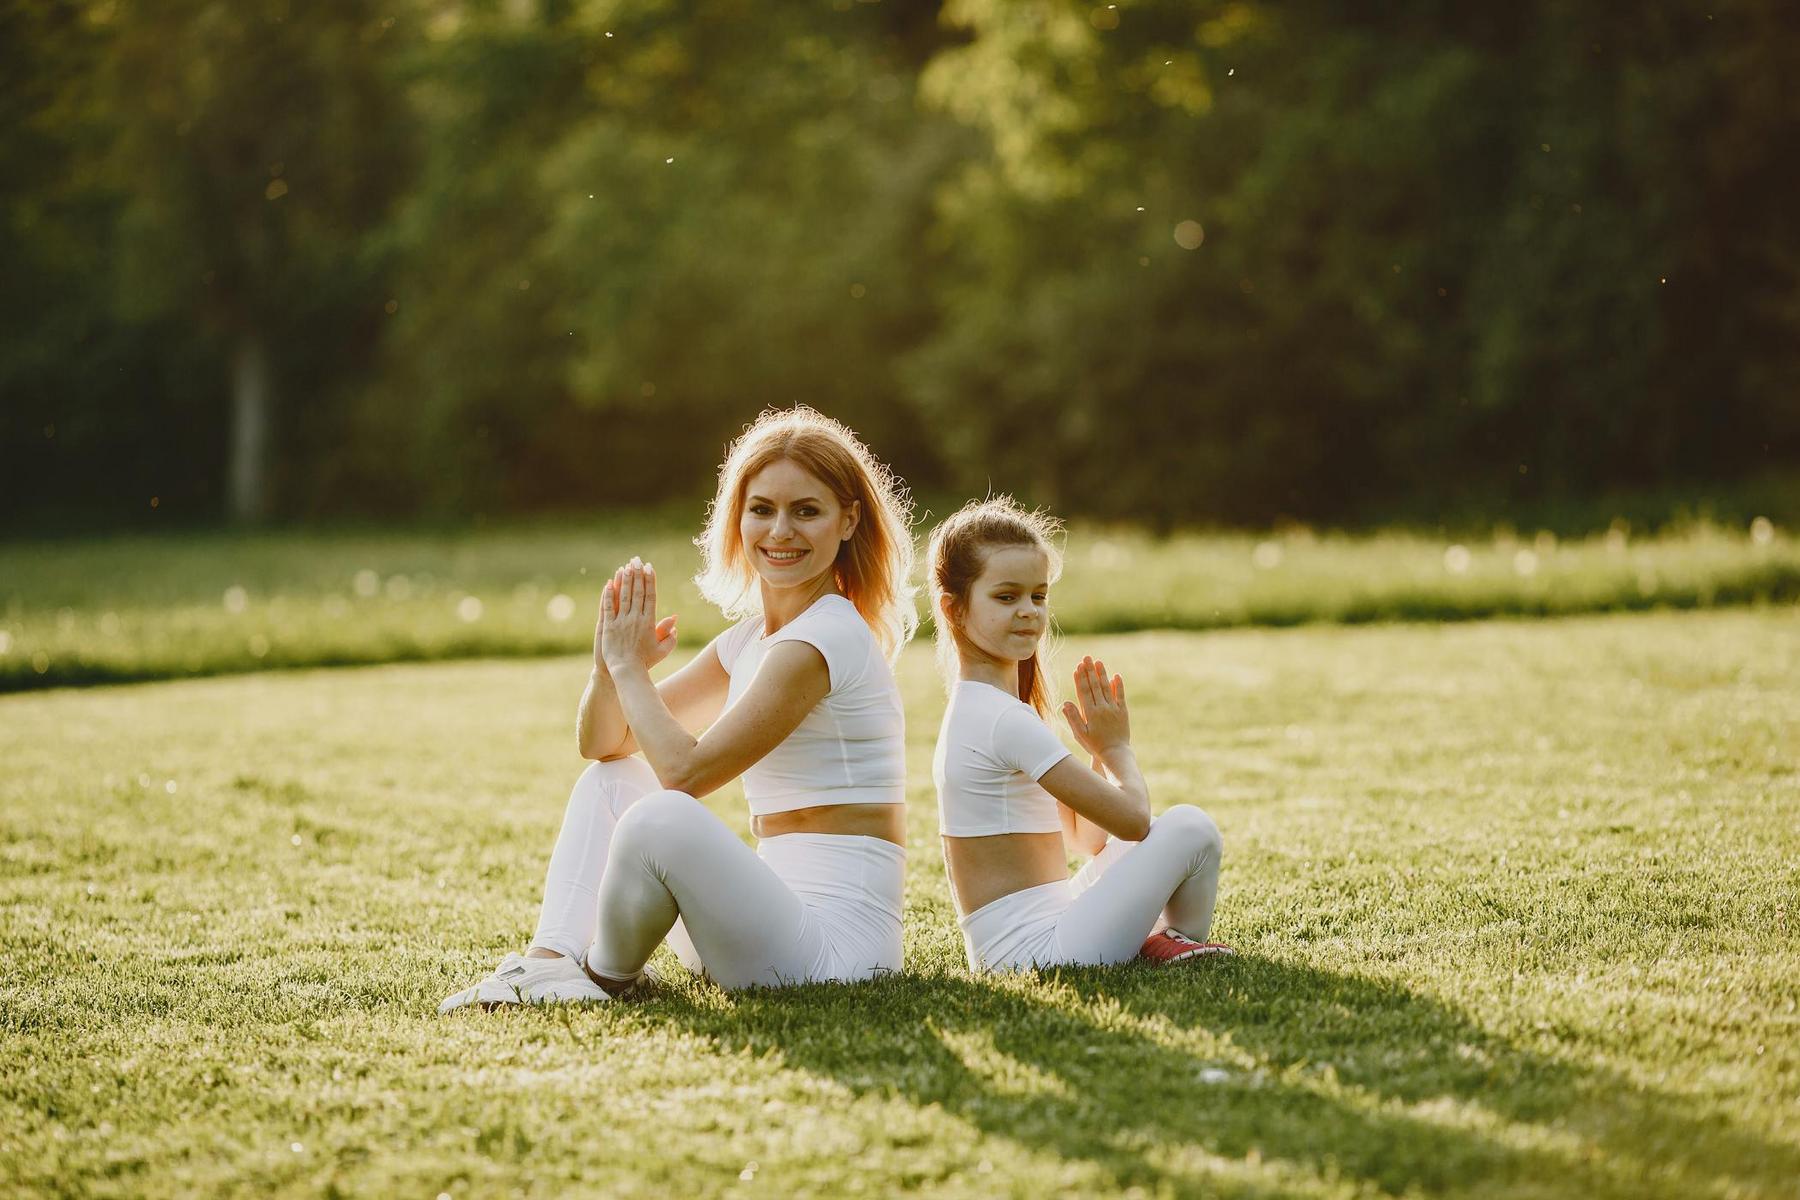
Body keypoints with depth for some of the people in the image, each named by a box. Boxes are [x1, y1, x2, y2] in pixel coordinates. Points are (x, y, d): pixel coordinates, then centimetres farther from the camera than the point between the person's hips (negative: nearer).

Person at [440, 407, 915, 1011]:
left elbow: (686, 772, -17)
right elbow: (602, 742, 16)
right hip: (775, 918, 10)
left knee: (662, 819, -33)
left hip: (835, 939, -10)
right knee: (610, 779, 15)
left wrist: (630, 667, -5)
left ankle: (603, 976, -4)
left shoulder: (826, 637, -14)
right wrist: (612, 663, -5)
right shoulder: (752, 639, 14)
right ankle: (550, 960, -5)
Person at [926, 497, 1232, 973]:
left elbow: (1087, 837, 18)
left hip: (1004, 949, 11)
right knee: (1189, 828, -9)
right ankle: (1179, 943, 12)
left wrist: (1102, 755, 3)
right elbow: (1130, 818, -16)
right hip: (1035, 948, -11)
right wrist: (1118, 748, 3)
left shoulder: (972, 711, 14)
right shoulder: (1007, 721, -18)